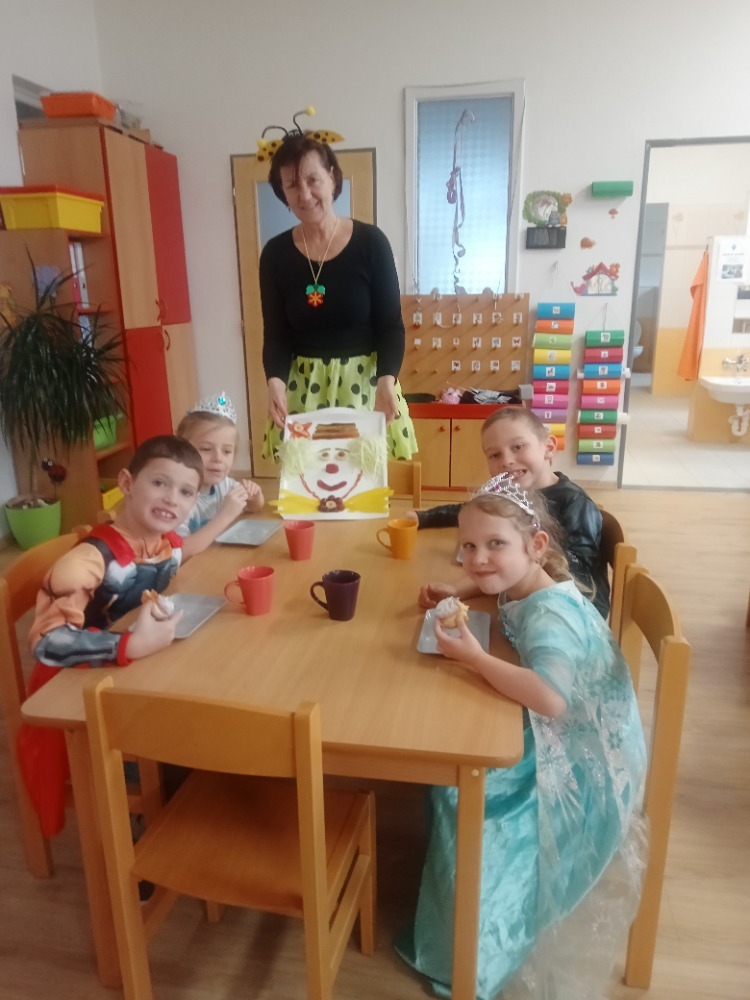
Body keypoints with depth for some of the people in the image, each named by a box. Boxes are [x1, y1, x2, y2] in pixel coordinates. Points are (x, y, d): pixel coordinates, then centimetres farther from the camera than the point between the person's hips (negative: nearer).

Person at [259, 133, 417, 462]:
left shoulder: (370, 242, -4)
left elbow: (390, 325, -4)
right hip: (301, 389, 2)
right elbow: (275, 334, 3)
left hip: (365, 383, -1)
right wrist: (275, 379, -17)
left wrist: (386, 379, -21)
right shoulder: (276, 253, 2)